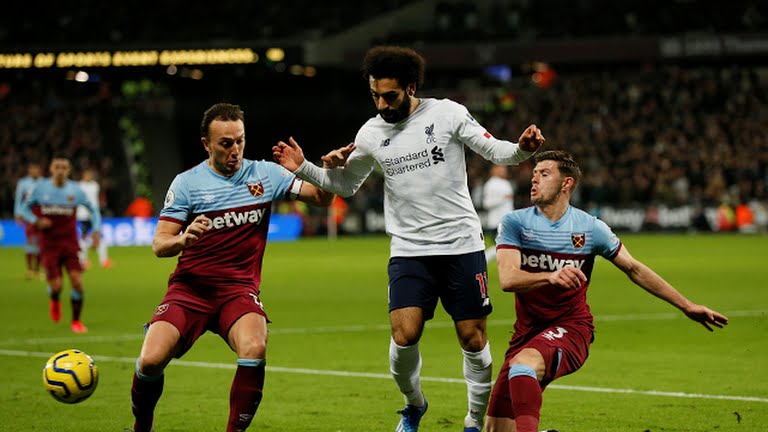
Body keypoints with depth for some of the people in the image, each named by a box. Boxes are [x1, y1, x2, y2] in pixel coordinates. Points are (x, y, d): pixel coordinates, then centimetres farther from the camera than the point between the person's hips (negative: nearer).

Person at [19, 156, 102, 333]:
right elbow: (25, 208, 9)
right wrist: (37, 221, -10)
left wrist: (96, 230, 0)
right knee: (56, 286, -11)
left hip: (70, 243, 1)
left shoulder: (75, 191, -1)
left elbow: (93, 210, 13)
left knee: (77, 280, -13)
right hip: (49, 245, -1)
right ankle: (55, 300, 29)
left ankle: (76, 321, 6)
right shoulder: (41, 189, -3)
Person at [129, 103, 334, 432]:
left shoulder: (265, 174, 5)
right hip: (189, 289, 0)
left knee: (254, 349, -31)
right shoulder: (187, 183, 0)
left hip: (239, 290, 1)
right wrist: (183, 239, -26)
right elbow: (159, 245, -3)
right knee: (151, 361, -20)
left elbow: (321, 198, 3)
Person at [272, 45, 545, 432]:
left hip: (462, 244, -2)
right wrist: (303, 168, 5)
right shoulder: (370, 133, 5)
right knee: (404, 335, -14)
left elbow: (494, 150, -4)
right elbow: (345, 185, 20)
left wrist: (522, 150, -25)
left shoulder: (447, 113, -4)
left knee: (473, 339, 0)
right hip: (408, 251, 2)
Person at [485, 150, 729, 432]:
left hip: (571, 328, -3)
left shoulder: (590, 228, 0)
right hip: (528, 331, 3)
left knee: (522, 363, -36)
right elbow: (507, 279, -16)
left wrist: (688, 307, 12)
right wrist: (550, 277, -37)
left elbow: (634, 270, 11)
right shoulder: (514, 223, -1)